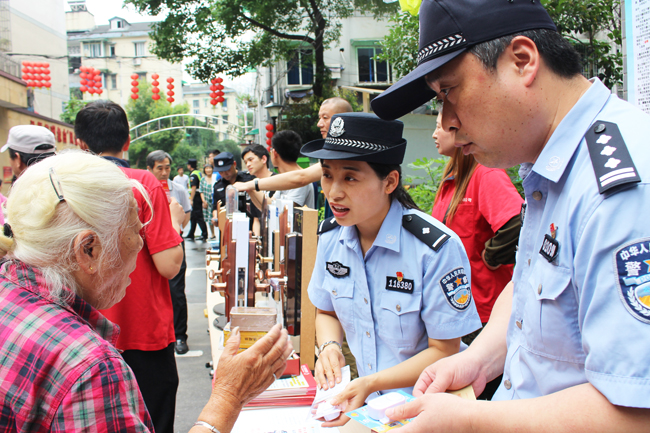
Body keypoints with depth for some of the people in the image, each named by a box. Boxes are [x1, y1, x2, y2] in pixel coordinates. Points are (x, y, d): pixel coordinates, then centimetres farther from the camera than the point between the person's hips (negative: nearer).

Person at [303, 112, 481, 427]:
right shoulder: (331, 236, 0)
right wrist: (330, 346, -5)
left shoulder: (436, 248, -18)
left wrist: (370, 384, -19)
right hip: (364, 400, 4)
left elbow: (443, 351, -10)